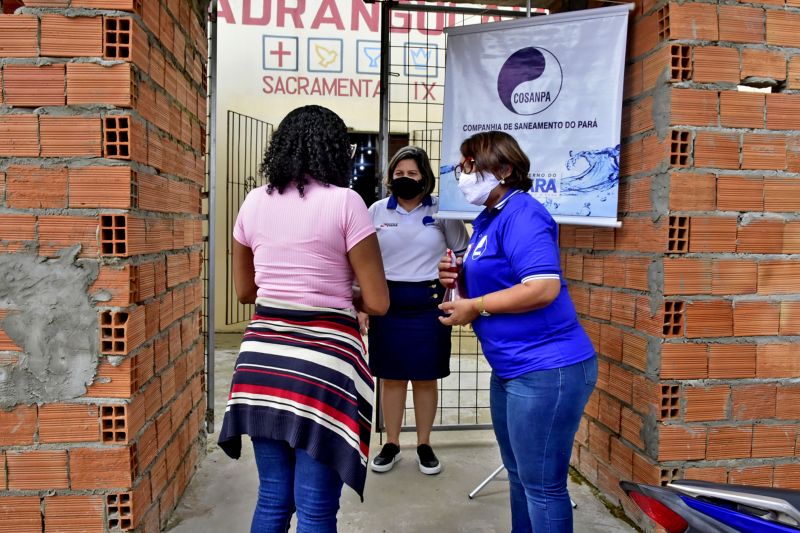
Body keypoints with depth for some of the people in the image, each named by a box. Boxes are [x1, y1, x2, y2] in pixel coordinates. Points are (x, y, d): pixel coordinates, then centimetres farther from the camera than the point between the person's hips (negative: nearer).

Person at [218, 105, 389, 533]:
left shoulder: (253, 203, 6)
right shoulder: (344, 202, -9)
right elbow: (377, 302, -9)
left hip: (262, 355, 5)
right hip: (323, 357, -5)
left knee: (272, 498, 19)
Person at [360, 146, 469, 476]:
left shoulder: (442, 211, -1)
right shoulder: (377, 211, 3)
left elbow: (463, 254, 9)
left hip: (428, 305, -1)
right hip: (386, 304, 1)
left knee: (426, 378, 9)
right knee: (391, 377, 9)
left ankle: (424, 445, 25)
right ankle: (391, 445, 25)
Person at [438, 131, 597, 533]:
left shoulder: (521, 213, -17)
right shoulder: (487, 219, 12)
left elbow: (544, 288, -27)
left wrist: (474, 308, -18)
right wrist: (460, 281, 0)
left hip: (546, 370, -10)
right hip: (511, 370, 10)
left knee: (542, 486, 3)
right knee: (519, 475, 22)